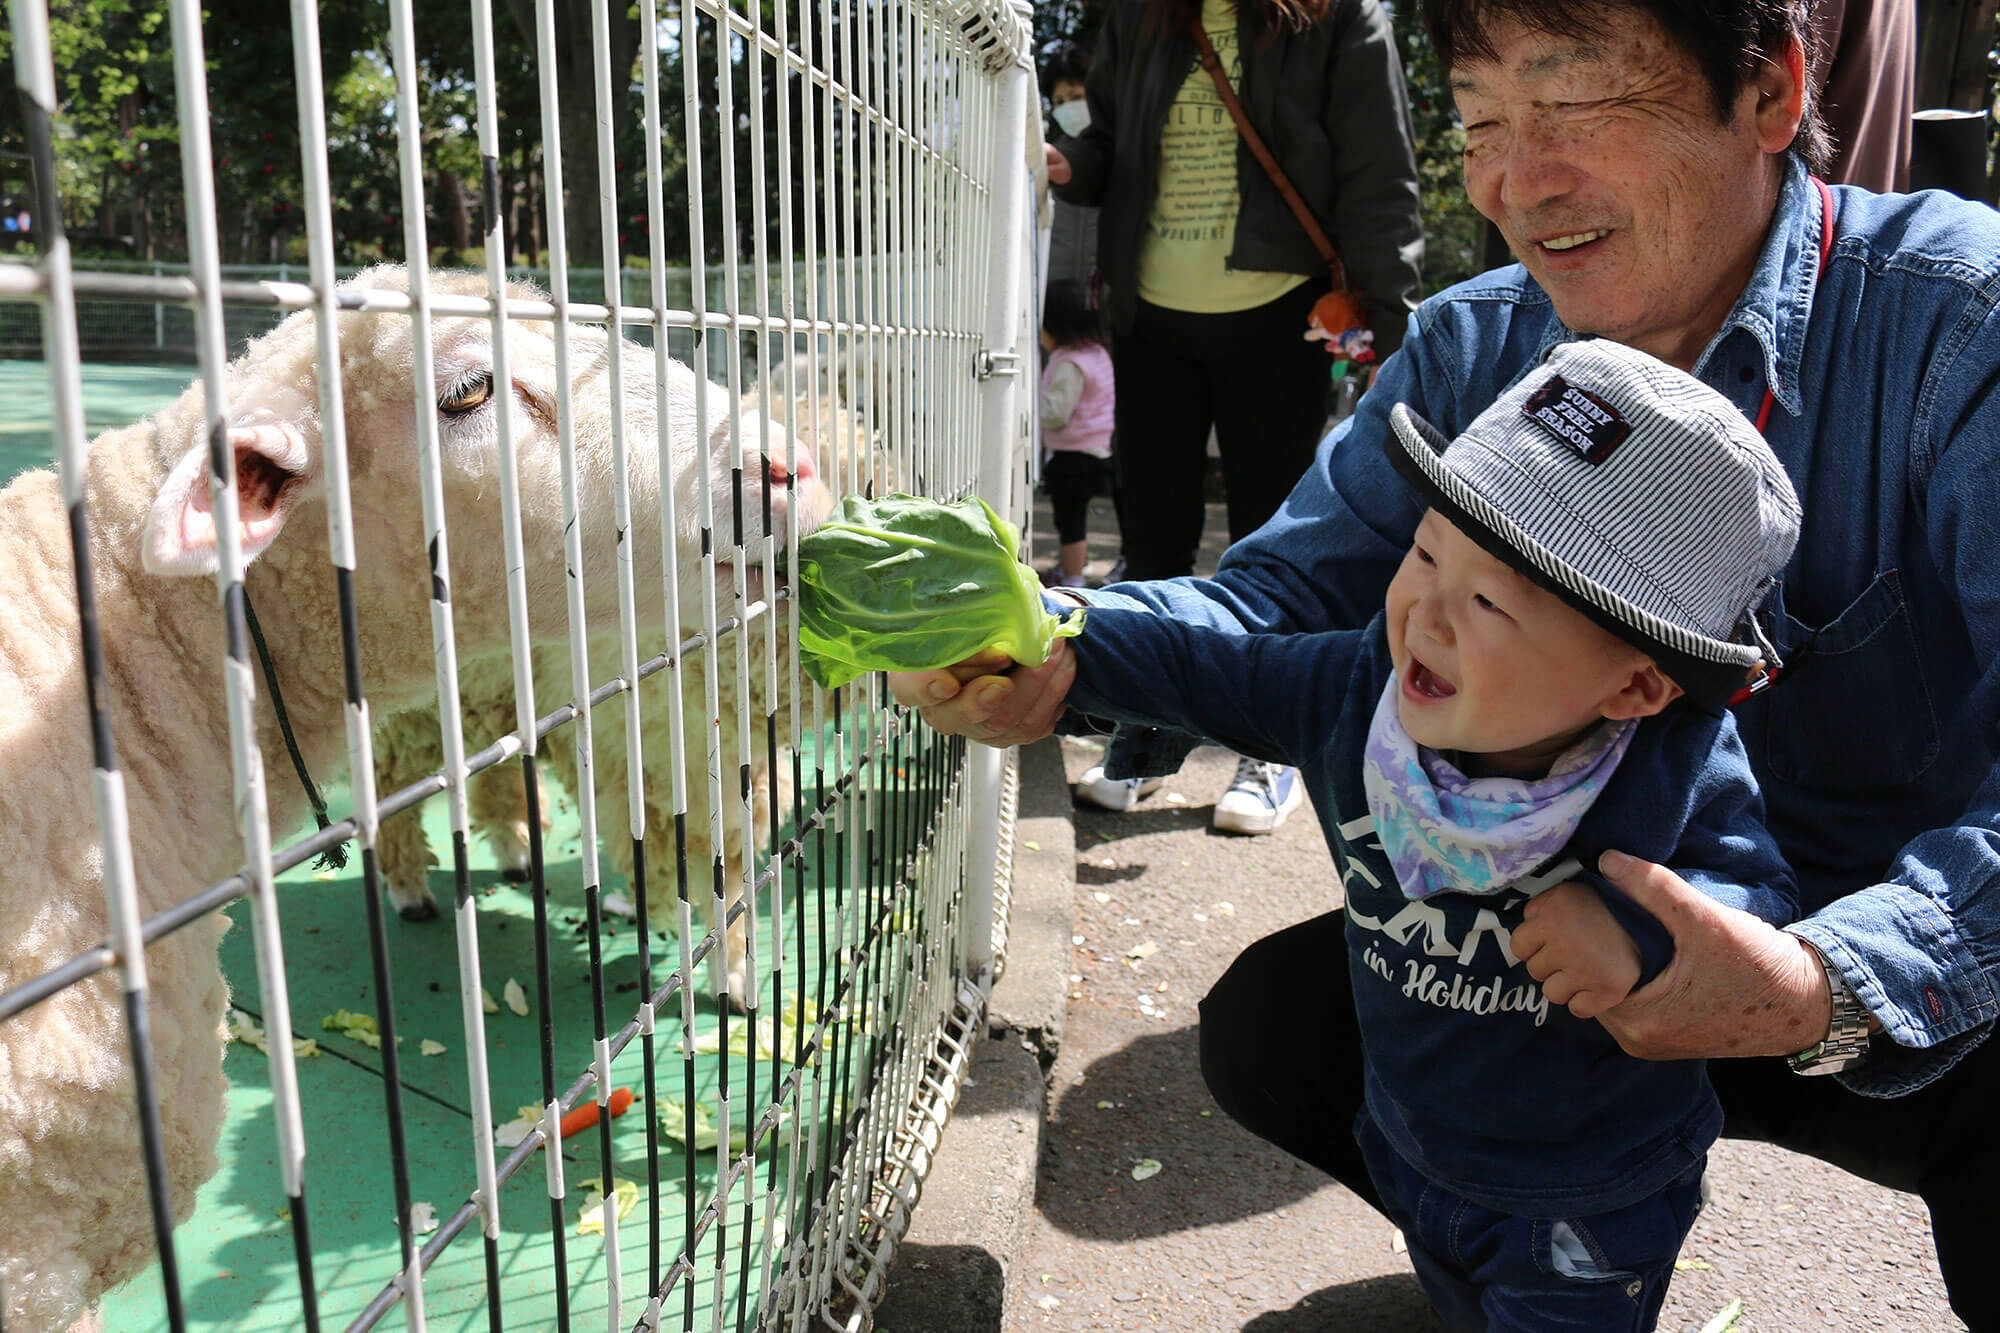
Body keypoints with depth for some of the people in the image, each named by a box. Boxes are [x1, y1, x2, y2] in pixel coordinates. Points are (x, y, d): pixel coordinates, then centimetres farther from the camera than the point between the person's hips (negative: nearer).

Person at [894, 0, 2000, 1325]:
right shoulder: (1473, 349, -4)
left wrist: (1838, 985, -42)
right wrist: (1061, 647, -31)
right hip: (1595, 934, 4)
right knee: (1270, 1024, -7)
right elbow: (1292, 586, -10)